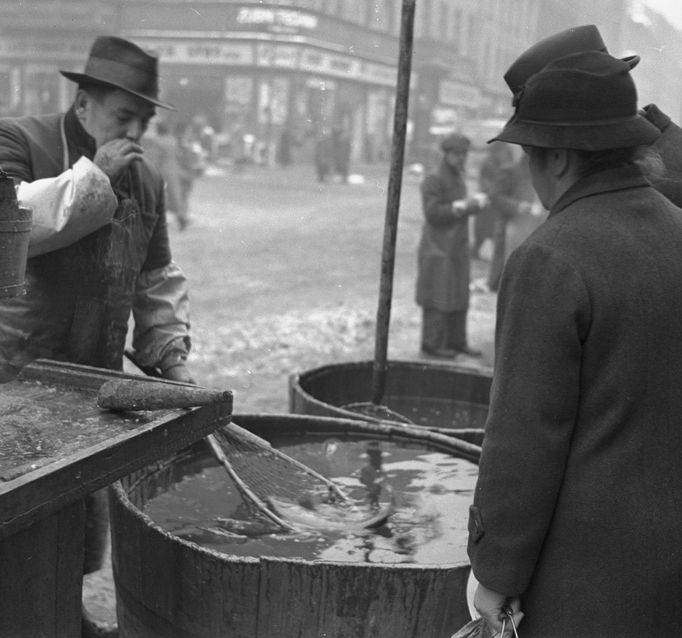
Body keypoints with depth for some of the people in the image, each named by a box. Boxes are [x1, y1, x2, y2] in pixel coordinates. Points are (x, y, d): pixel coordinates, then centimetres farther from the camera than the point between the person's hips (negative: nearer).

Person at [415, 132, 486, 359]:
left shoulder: (458, 179, 14)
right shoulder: (433, 180, -11)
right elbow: (433, 213, -19)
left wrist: (475, 202, -2)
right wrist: (462, 206, -20)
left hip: (456, 249, 8)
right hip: (437, 249, -8)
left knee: (459, 297, 10)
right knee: (437, 299, -4)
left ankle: (456, 342, 17)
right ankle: (432, 344, 2)